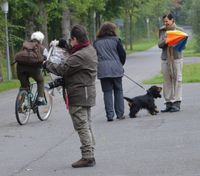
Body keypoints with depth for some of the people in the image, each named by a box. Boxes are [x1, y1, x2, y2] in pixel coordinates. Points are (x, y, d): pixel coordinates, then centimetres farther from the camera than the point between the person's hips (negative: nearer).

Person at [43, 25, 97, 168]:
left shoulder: (79, 56, -22)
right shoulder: (90, 50, 9)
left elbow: (62, 70, -19)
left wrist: (48, 64, -2)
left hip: (78, 96, -10)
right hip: (88, 93, 10)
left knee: (82, 127, -6)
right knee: (87, 126, 15)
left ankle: (88, 157, -5)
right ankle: (90, 155, 20)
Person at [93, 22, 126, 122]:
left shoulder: (96, 42, 8)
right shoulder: (115, 40, 1)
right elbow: (122, 54, 1)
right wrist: (120, 65, 17)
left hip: (103, 70, 1)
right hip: (116, 69, -1)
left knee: (107, 92, 3)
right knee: (118, 91, 10)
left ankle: (110, 115, -4)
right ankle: (120, 114, 8)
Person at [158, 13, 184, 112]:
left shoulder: (179, 30, 3)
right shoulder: (162, 31, 11)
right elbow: (159, 45, 4)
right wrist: (164, 42, -16)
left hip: (176, 57, -3)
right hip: (165, 58, 3)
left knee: (177, 80, -4)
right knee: (167, 81, 1)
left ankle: (177, 103, -1)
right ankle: (168, 103, 5)